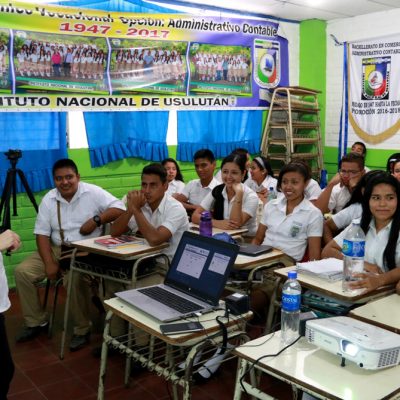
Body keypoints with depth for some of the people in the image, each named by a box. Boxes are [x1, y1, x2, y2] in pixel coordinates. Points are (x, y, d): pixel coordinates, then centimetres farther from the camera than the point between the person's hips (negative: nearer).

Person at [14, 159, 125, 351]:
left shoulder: (92, 192, -9)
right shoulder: (48, 199, 2)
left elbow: (119, 208, -15)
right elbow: (42, 234, -1)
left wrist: (96, 220, -26)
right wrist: (49, 263, -13)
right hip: (56, 249, 5)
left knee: (75, 278, -33)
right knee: (22, 271, -9)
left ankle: (83, 329, -10)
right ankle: (36, 322, 9)